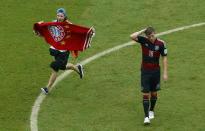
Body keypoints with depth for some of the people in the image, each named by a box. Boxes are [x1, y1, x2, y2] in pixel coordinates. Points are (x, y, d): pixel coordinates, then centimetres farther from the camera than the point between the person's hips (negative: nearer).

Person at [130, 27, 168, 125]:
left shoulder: (161, 43, -10)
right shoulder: (143, 40, -9)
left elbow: (164, 58, -4)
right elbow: (132, 36, -25)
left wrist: (165, 73, -6)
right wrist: (143, 31, -19)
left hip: (156, 71, 1)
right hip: (145, 71, -1)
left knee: (154, 93, 13)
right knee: (145, 94, -6)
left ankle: (151, 111, 36)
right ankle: (146, 116, -7)